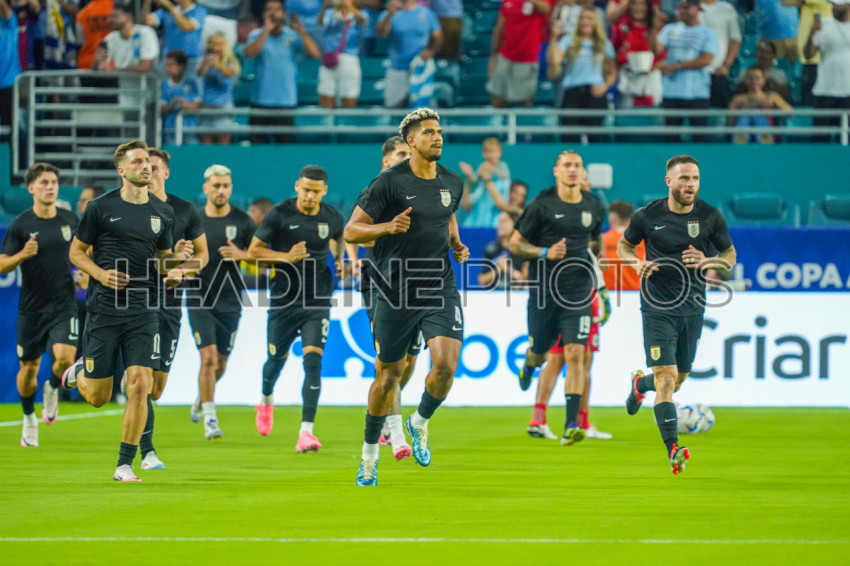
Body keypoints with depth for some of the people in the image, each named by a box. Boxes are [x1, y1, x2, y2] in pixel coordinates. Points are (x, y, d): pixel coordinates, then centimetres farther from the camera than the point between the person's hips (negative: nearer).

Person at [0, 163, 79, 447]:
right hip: (32, 307, -1)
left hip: (64, 305, 1)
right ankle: (29, 419, 31)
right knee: (29, 366, 7)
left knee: (65, 357, -19)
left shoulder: (70, 219, 2)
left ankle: (52, 389, 16)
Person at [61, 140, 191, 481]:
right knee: (97, 397, 3)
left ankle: (125, 465, -2)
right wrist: (101, 274, -14)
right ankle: (79, 371, 41)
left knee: (140, 387, -11)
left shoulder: (162, 213, 8)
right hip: (104, 310, -2)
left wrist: (174, 259, -3)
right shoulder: (102, 208, -3)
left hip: (142, 312, 2)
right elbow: (76, 251, 4)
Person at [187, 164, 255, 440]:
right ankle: (209, 417, -9)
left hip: (230, 301, 2)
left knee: (221, 363, 9)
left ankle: (202, 399, 39)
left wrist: (241, 254, -15)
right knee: (209, 357, -14)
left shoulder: (242, 221, 1)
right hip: (200, 300, -2)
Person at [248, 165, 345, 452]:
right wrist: (286, 257, -18)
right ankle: (266, 401, 49)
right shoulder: (279, 214, -8)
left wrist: (339, 260, 5)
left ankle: (306, 431, -17)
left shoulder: (332, 217, 1)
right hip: (284, 299, -1)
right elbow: (253, 251, -5)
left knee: (313, 359, -14)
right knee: (277, 357, 14)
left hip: (317, 302, 1)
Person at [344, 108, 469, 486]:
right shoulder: (390, 182, -8)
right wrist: (388, 227, -23)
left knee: (446, 363, -16)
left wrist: (456, 244, 10)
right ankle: (370, 452, 26)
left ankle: (420, 422, 14)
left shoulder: (452, 184, 7)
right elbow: (351, 231, -6)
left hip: (441, 289, 3)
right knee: (389, 373, 7)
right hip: (396, 293, -3)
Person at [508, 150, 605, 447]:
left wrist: (596, 250, 8)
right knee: (539, 352, 11)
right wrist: (545, 252, -17)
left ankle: (571, 426, -14)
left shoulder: (593, 206, 7)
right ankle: (528, 366, 52)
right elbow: (515, 243, -2)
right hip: (544, 290, -1)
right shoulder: (541, 205, -5)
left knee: (575, 354, -12)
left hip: (578, 292, 1)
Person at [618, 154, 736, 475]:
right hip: (657, 308, -3)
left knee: (678, 380, 16)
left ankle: (640, 384, 51)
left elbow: (730, 256, 9)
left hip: (693, 309, 3)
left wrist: (706, 261, -12)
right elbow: (624, 245, 12)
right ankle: (673, 451, -22)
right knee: (666, 378, -16)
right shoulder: (648, 216, -5)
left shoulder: (710, 216, -2)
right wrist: (637, 262, -10)